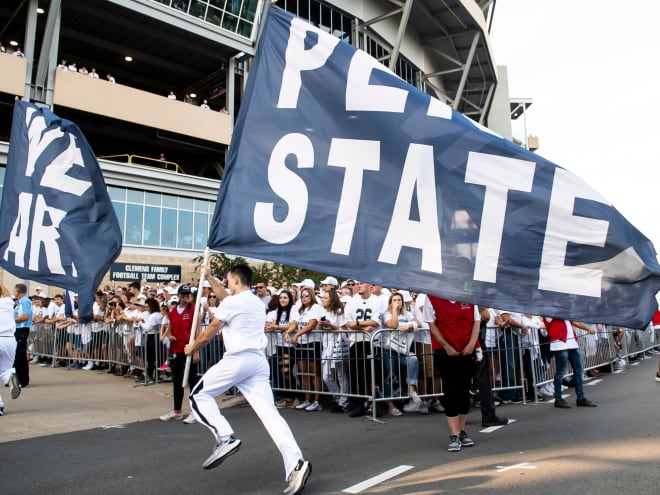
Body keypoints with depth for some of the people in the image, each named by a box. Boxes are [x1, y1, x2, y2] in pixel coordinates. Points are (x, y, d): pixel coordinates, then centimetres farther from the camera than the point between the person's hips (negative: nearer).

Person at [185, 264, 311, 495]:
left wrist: (192, 348, 24)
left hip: (238, 359, -7)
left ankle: (225, 438, -5)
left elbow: (208, 335, 5)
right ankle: (296, 465, -12)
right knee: (269, 412, -1)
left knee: (199, 395, 12)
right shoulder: (258, 303, 19)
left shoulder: (231, 302, -4)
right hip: (259, 361, 7)